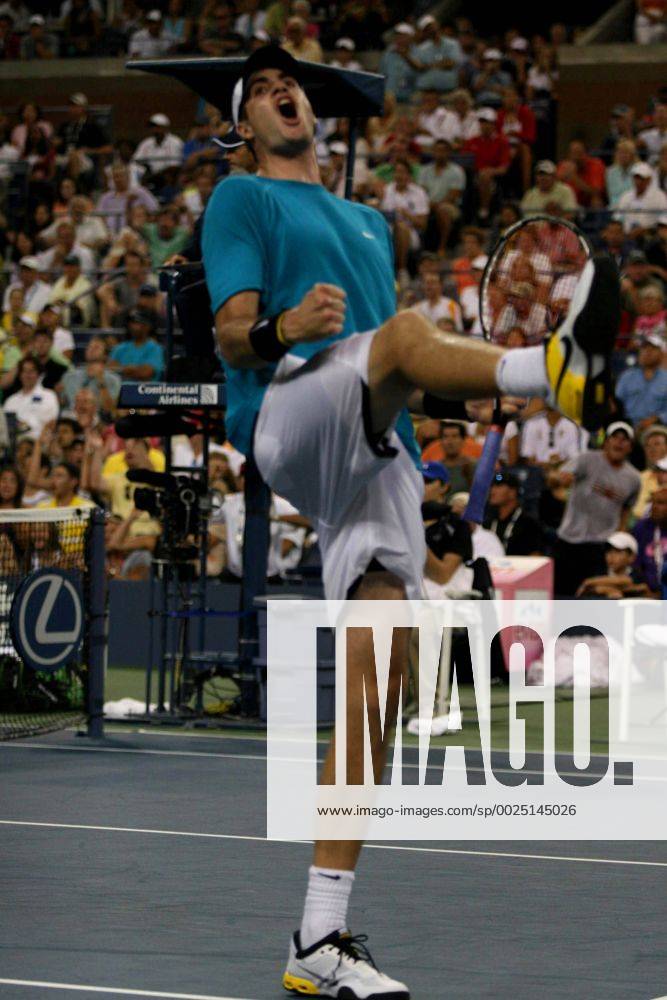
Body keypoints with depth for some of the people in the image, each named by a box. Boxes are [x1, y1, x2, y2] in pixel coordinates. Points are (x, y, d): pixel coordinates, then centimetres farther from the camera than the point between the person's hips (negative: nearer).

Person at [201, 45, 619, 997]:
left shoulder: (369, 222, 34)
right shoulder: (243, 200, 14)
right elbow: (233, 336, 0)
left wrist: (438, 383, 11)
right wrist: (281, 327, -23)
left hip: (377, 459, 6)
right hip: (287, 420, -6)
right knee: (400, 327, -35)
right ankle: (553, 366, -70)